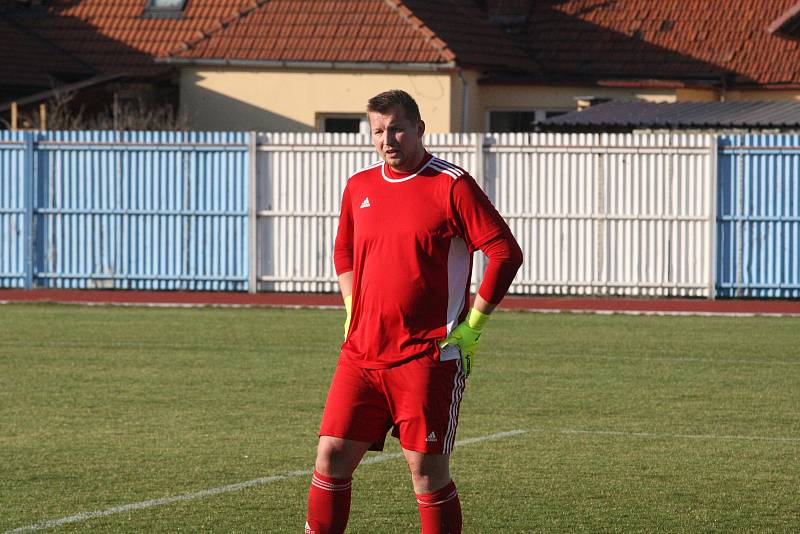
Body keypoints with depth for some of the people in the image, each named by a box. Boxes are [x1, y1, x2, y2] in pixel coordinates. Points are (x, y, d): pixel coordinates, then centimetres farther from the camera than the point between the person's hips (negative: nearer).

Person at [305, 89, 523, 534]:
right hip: (361, 355, 5)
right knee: (332, 458, 0)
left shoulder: (452, 185, -6)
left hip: (428, 357, -5)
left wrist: (472, 327, -10)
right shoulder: (359, 188, 12)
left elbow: (506, 253, -8)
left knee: (427, 469, -3)